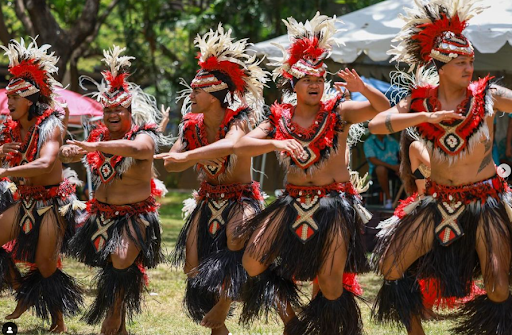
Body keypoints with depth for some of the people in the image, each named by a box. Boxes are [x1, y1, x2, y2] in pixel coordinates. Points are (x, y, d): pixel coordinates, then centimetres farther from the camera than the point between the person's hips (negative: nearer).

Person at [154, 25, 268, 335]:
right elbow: (170, 162, -7)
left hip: (241, 198, -5)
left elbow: (229, 146, -42)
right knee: (193, 267, 1)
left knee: (237, 232, -35)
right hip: (209, 200, 6)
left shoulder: (237, 120, -19)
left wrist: (188, 156, -44)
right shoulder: (193, 126, -3)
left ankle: (224, 301, -14)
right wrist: (199, 158, -25)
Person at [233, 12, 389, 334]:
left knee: (330, 284, -8)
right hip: (293, 201, 4)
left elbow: (383, 107, -16)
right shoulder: (279, 119, 1)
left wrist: (362, 88, -36)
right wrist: (276, 143, -27)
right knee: (253, 262, -3)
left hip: (334, 202, -3)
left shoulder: (338, 112, -5)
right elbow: (240, 146, -10)